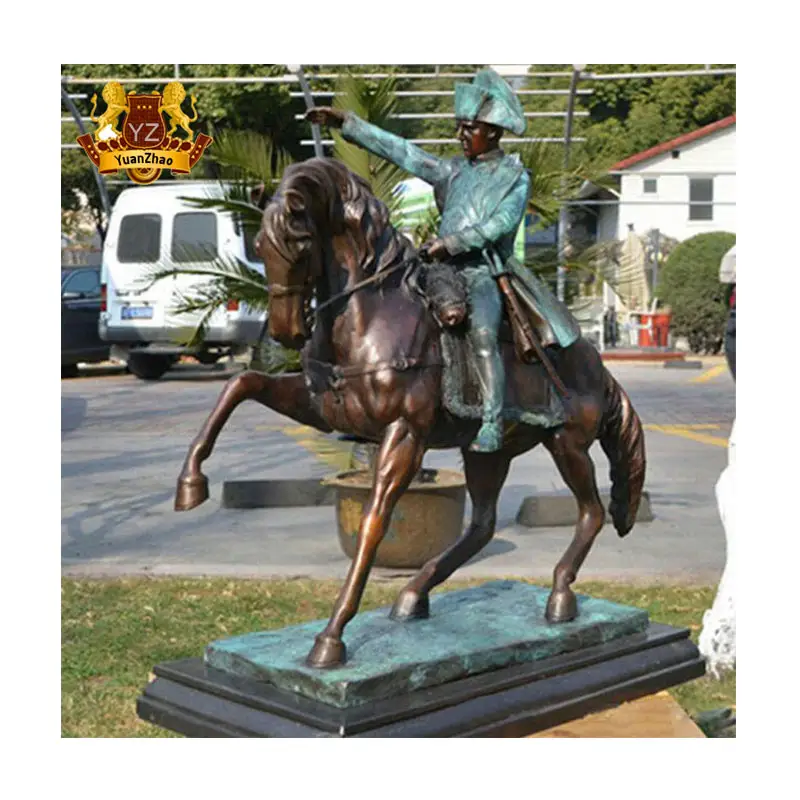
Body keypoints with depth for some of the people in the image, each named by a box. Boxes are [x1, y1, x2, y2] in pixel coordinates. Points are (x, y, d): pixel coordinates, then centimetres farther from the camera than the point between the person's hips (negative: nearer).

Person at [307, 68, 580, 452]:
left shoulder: (515, 177, 3)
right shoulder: (452, 170, 15)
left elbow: (500, 224, -12)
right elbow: (398, 150, 11)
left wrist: (450, 243, -21)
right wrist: (344, 122, 7)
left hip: (485, 274, -6)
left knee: (482, 333, -30)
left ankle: (492, 426, -30)